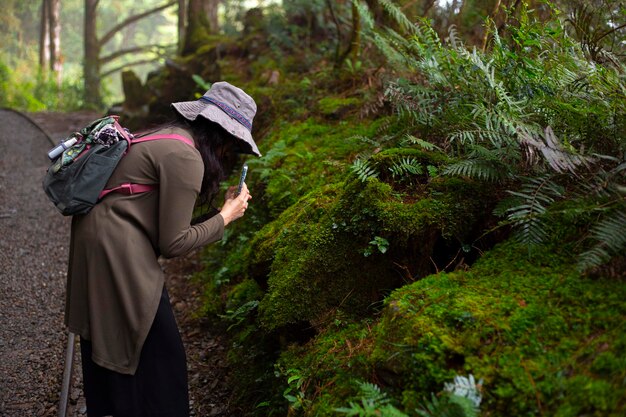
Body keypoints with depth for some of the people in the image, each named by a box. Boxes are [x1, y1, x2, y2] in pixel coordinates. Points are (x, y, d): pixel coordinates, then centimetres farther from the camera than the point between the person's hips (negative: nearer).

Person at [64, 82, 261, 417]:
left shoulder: (163, 136, 10)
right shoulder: (185, 157, -18)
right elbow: (173, 244, -16)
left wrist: (223, 199, 13)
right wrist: (227, 216, -5)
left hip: (93, 242, 10)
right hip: (117, 258, -10)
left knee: (109, 347, 23)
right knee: (157, 360, 3)